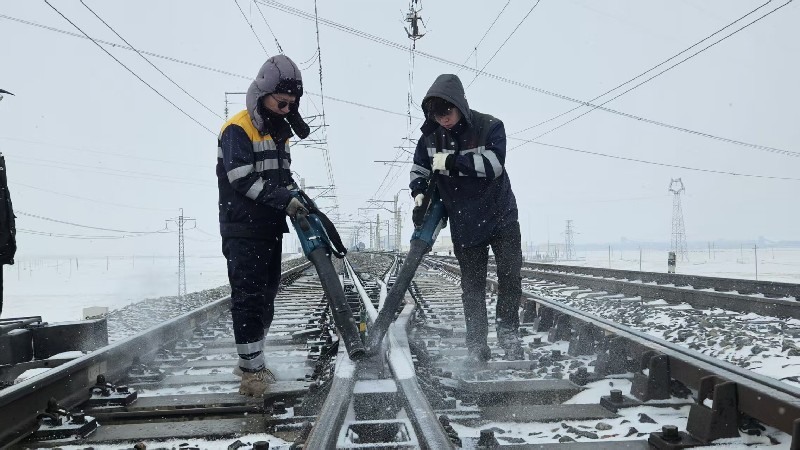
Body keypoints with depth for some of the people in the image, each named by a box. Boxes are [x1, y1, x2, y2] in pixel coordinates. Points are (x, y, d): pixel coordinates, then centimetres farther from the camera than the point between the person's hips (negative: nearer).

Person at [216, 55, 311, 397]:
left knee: (266, 297, 14)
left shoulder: (279, 131, 16)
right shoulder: (237, 129, -11)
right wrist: (285, 200, -25)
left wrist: (300, 200, 3)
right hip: (242, 230, -9)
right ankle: (251, 371, -3)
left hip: (271, 228, 9)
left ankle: (252, 360, 27)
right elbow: (242, 179, -20)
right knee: (249, 298, -8)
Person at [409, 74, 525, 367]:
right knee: (472, 286, 4)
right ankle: (476, 347, 9)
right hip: (464, 223, 2)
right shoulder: (430, 137, -4)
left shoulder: (490, 128, -15)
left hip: (500, 216, -2)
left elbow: (493, 164, -30)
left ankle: (508, 333, 16)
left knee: (510, 275, -4)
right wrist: (419, 192, -8)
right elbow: (419, 169, 11)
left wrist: (451, 161, -33)